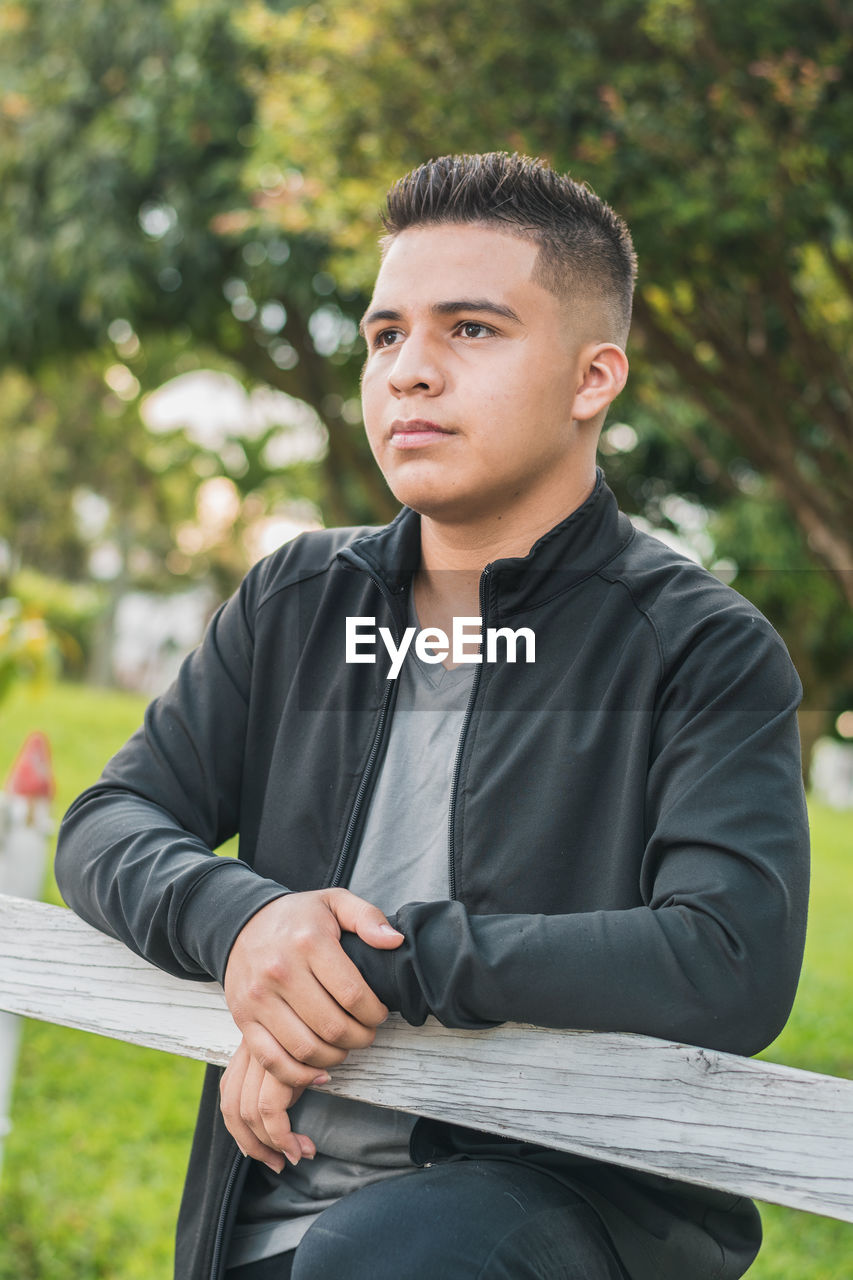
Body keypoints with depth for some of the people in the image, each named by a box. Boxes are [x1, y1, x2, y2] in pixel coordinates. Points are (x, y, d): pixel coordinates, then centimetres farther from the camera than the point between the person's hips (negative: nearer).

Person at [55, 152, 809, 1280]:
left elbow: (730, 972, -16)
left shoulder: (702, 650, -3)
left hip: (576, 1179, -4)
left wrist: (378, 957, -16)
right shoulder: (298, 604, 13)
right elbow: (108, 828, 10)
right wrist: (238, 919, -13)